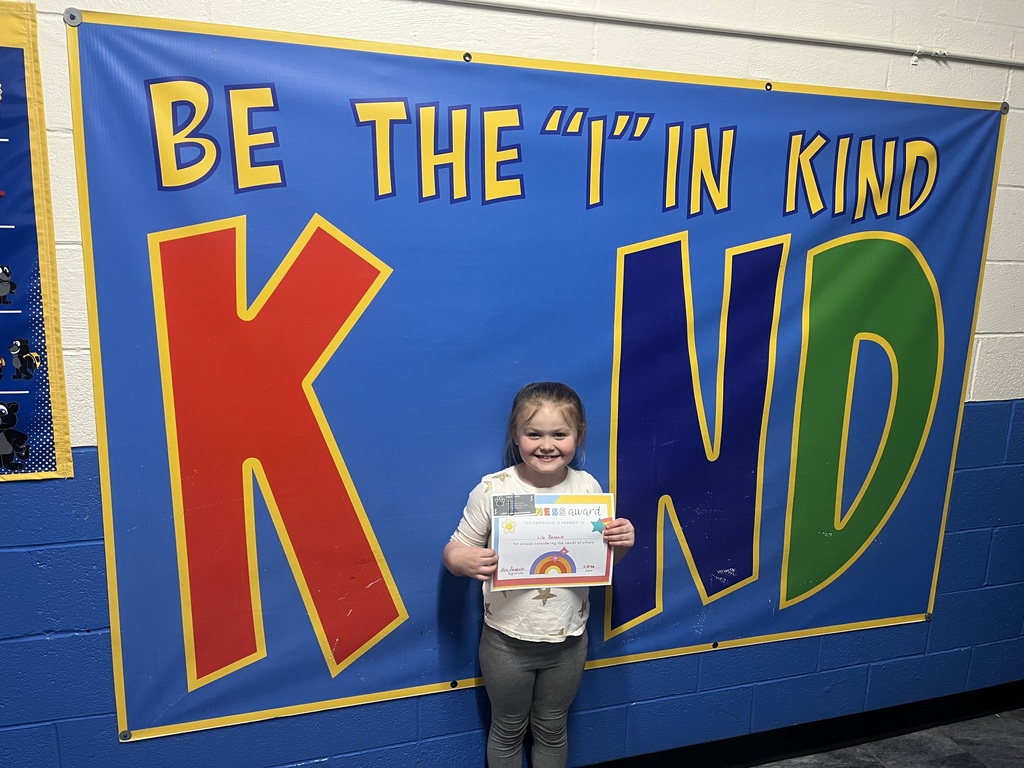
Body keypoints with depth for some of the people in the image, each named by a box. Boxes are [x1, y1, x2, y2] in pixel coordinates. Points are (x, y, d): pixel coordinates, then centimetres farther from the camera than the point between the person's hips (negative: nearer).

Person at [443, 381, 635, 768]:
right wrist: (466, 560, -32)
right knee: (508, 730, 21)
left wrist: (622, 543, -17)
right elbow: (455, 549, -9)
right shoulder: (492, 490, -17)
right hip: (507, 641, -2)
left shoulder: (588, 487, -8)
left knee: (552, 729, 24)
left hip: (568, 639, 2)